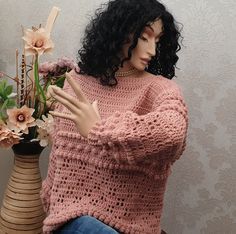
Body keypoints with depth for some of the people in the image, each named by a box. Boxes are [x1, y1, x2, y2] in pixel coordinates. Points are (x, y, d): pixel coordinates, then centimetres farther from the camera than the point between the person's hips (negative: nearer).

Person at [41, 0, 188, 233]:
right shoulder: (76, 80, 5)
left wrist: (98, 129, -24)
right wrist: (51, 199, 24)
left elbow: (171, 131, -33)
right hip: (72, 215, 0)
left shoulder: (160, 89, -9)